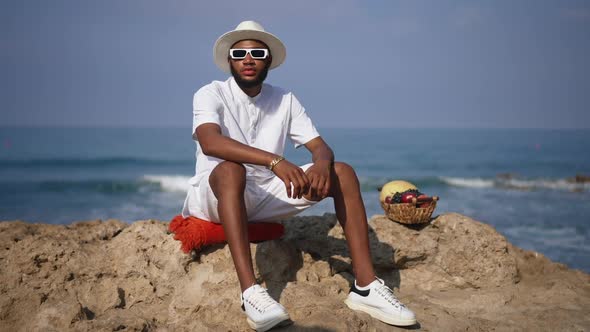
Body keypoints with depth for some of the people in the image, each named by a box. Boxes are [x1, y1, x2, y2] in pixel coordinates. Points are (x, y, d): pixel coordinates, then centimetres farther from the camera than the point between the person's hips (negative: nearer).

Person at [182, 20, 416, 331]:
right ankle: (250, 292, -48)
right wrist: (276, 161, -44)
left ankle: (365, 286, -21)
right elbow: (210, 142, -31)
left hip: (264, 196, 5)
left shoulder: (285, 100, 4)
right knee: (230, 169, -39)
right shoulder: (210, 95, -10)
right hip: (216, 194, -5)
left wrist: (322, 164, -29)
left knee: (342, 172, -12)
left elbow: (320, 146, -2)